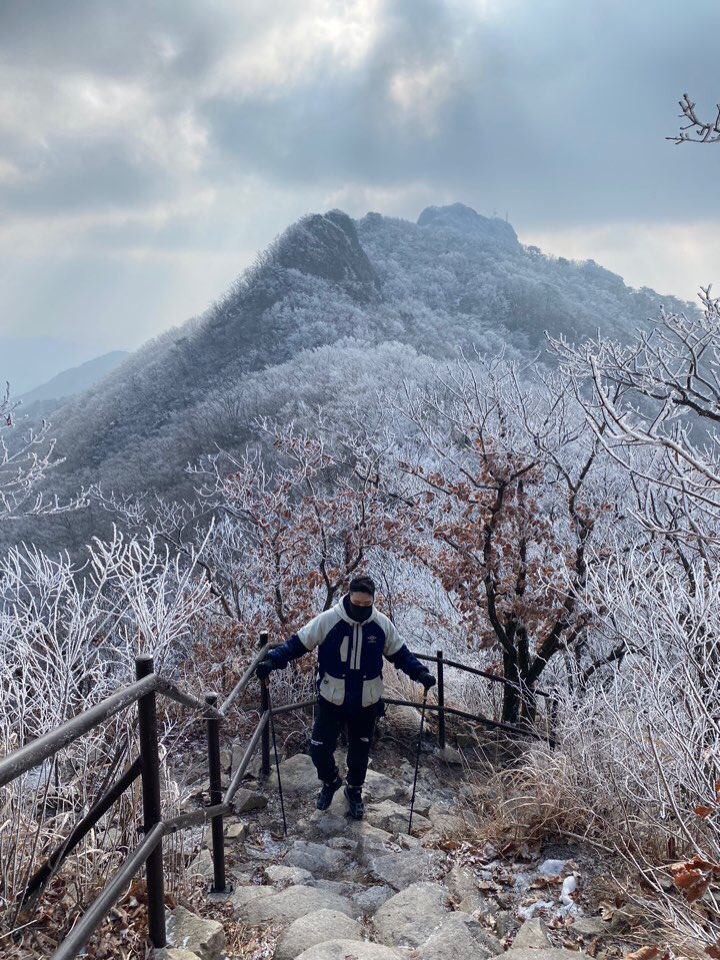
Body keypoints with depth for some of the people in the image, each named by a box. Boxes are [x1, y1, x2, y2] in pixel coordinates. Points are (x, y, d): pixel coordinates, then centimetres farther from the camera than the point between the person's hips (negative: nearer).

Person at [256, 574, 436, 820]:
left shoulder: (382, 624, -10)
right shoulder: (327, 620, -18)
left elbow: (399, 653, 4)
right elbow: (298, 643, -10)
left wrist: (420, 673, -9)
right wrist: (272, 660, -23)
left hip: (366, 703, 1)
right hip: (331, 700, -1)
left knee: (359, 752, 15)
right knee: (319, 749, 2)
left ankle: (354, 790, 44)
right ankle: (330, 781, 36)